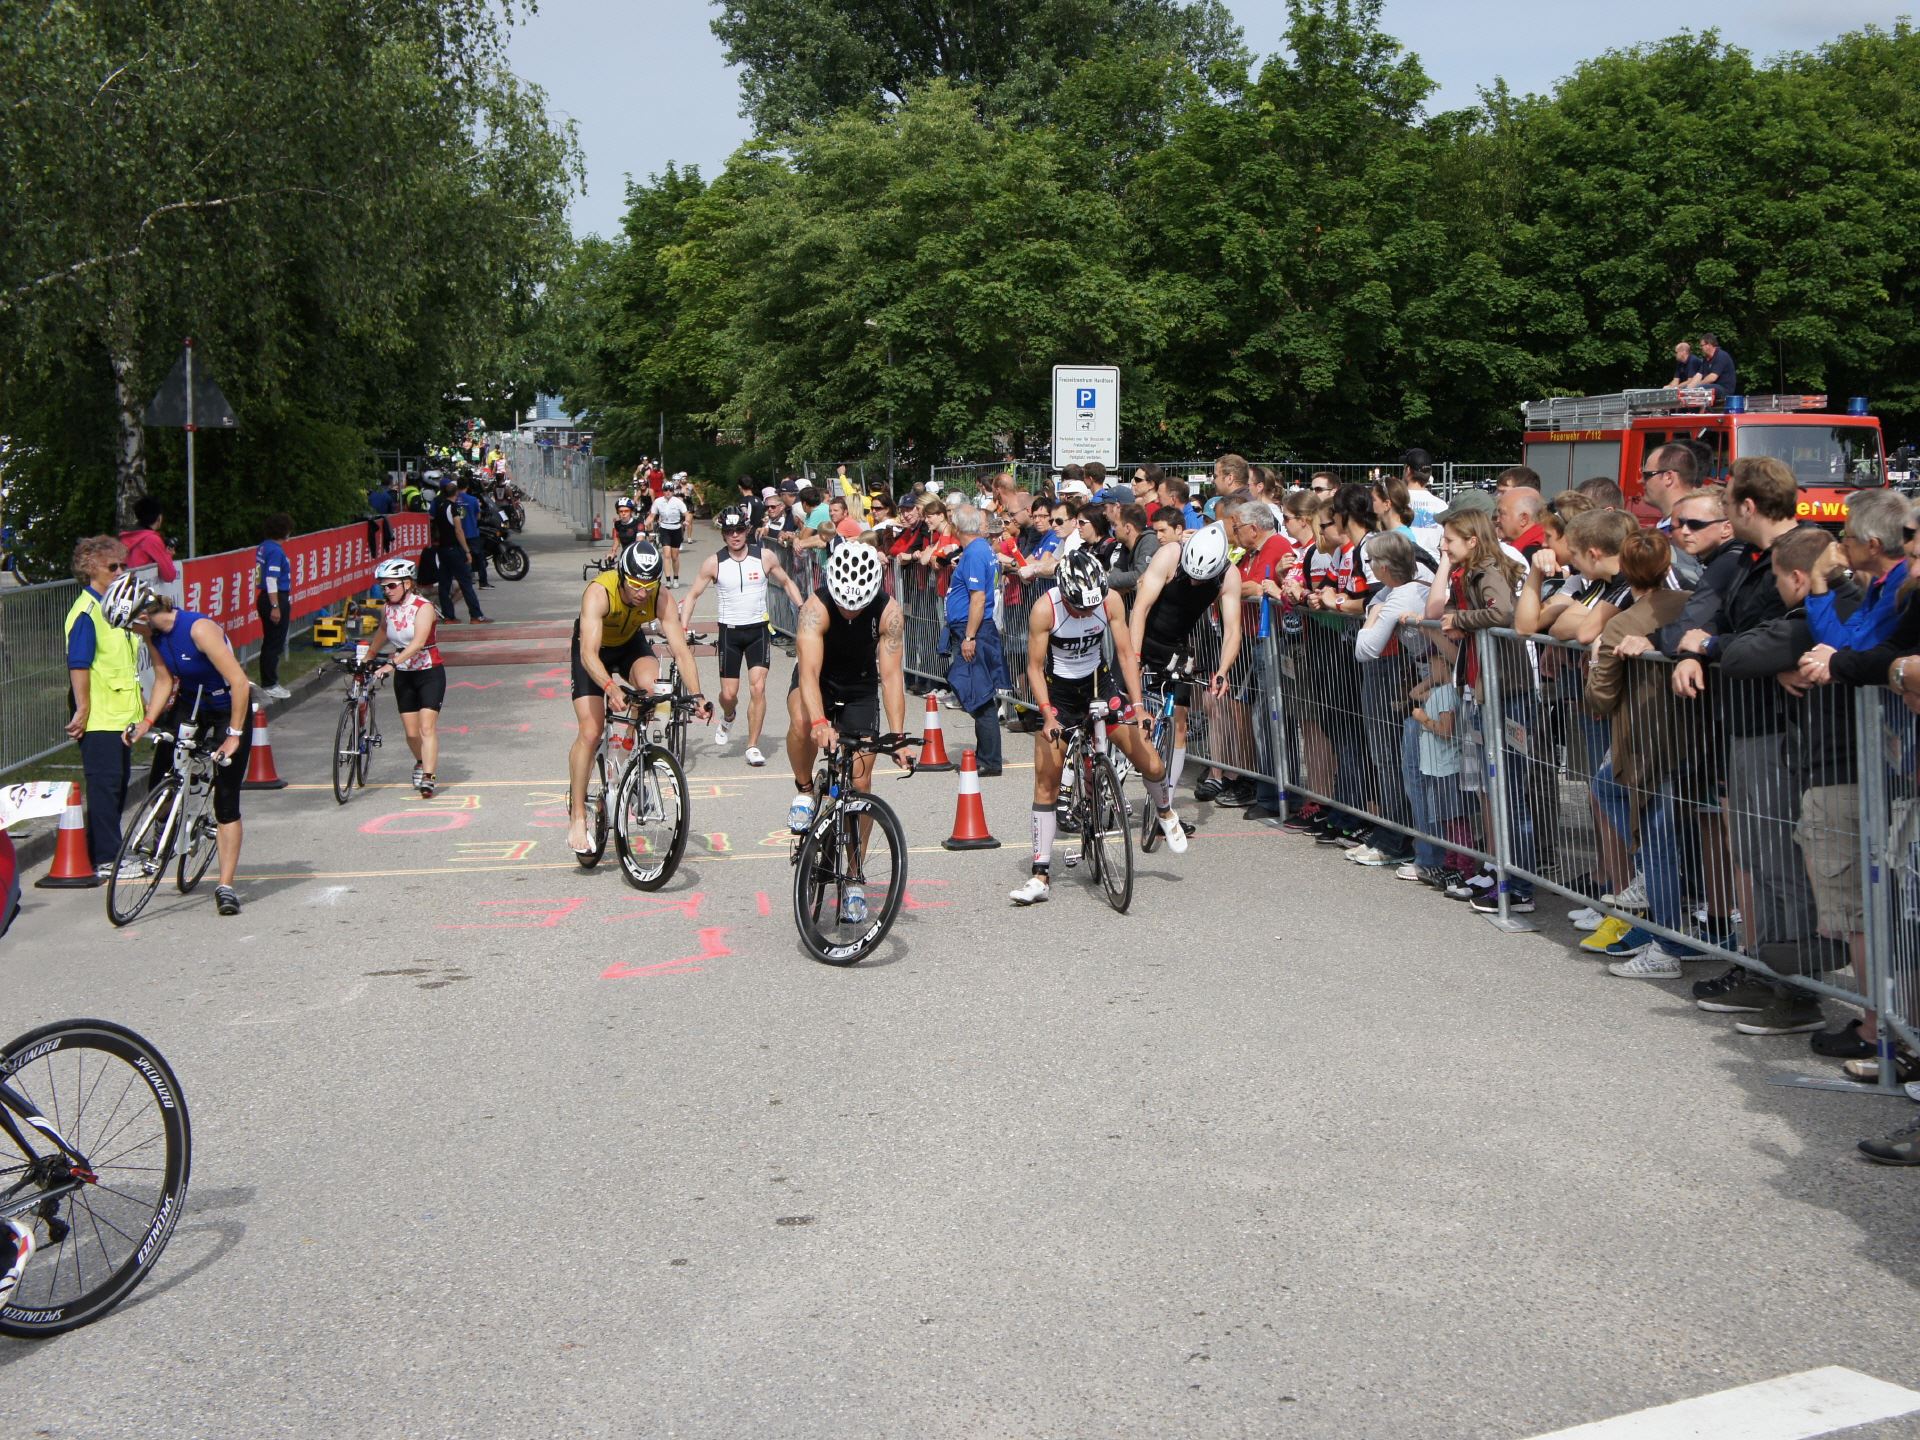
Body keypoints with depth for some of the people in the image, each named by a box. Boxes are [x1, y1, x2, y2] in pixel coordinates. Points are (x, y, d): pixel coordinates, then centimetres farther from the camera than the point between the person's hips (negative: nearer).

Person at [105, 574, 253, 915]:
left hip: (229, 709, -6)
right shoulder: (154, 635, -9)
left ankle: (225, 886, -2)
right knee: (158, 784, -3)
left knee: (226, 800, -6)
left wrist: (234, 734, -27)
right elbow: (164, 681, 1)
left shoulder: (199, 629, -30)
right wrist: (146, 722, -13)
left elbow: (239, 682, -29)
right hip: (189, 705, 6)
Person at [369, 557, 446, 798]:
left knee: (427, 727, -14)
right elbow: (384, 633, 24)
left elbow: (418, 643, -30)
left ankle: (428, 778, -17)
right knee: (412, 732, 6)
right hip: (403, 676, 5)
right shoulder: (389, 608, 1)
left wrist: (392, 663, -39)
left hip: (429, 672, -5)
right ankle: (422, 763, 33)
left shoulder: (423, 607, -17)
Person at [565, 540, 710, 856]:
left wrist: (697, 694, -45)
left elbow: (681, 650, -31)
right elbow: (589, 653, -46)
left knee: (651, 686, -32)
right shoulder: (599, 592, -37)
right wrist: (610, 687, -62)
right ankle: (577, 818, -3)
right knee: (590, 732, -12)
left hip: (631, 643, 2)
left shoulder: (662, 600, -28)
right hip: (595, 649, -2)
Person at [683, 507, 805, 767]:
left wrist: (804, 609, -3)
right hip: (729, 631, 0)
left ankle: (753, 746, -1)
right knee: (729, 693, 1)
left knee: (758, 688, -11)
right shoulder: (714, 563, -5)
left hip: (757, 629, 0)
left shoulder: (764, 557, -4)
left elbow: (787, 583, 10)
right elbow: (693, 595, 2)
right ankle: (728, 717, 38)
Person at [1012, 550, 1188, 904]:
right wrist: (1048, 715, -29)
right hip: (1057, 691, -2)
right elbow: (1035, 667, -18)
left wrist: (1137, 706, -21)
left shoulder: (1111, 600, -17)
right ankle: (1041, 875, 0)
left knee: (1151, 764, -6)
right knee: (1046, 783, -6)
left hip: (1098, 684, 2)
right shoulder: (1045, 609, -24)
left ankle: (1165, 813, 29)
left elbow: (1126, 654, -13)